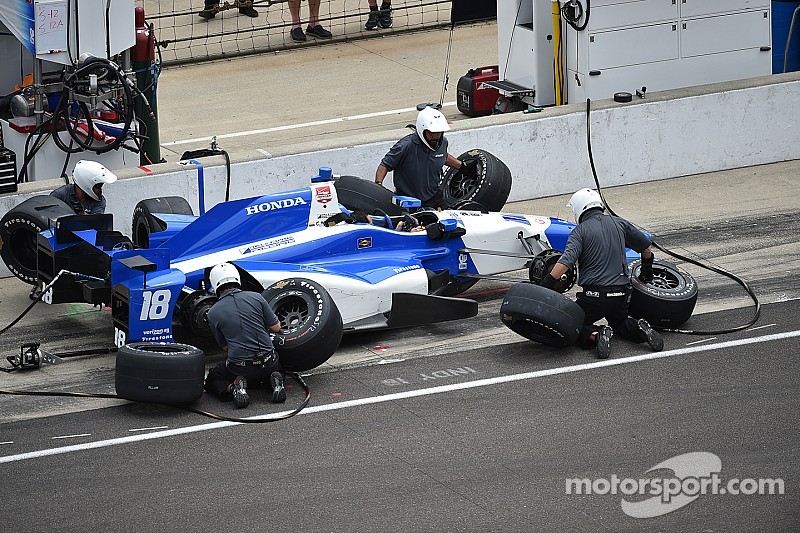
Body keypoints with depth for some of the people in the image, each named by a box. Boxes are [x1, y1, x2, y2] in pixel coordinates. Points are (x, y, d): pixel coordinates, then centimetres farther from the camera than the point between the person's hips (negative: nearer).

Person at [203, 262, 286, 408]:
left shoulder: (213, 313, -2)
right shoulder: (256, 297, -1)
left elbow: (225, 347, 8)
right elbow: (276, 327, 6)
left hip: (239, 367, -2)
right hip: (268, 362, 2)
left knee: (212, 381, 24)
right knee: (278, 370, 36)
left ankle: (233, 387, -7)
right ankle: (275, 382, 1)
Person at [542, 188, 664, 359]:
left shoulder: (580, 231, -7)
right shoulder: (619, 224, 8)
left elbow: (566, 262, -22)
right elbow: (646, 247, 20)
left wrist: (544, 287, -24)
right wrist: (647, 273, 37)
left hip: (594, 295, -5)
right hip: (621, 292, 5)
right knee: (619, 323, 29)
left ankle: (595, 335, -18)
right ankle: (639, 328, -3)